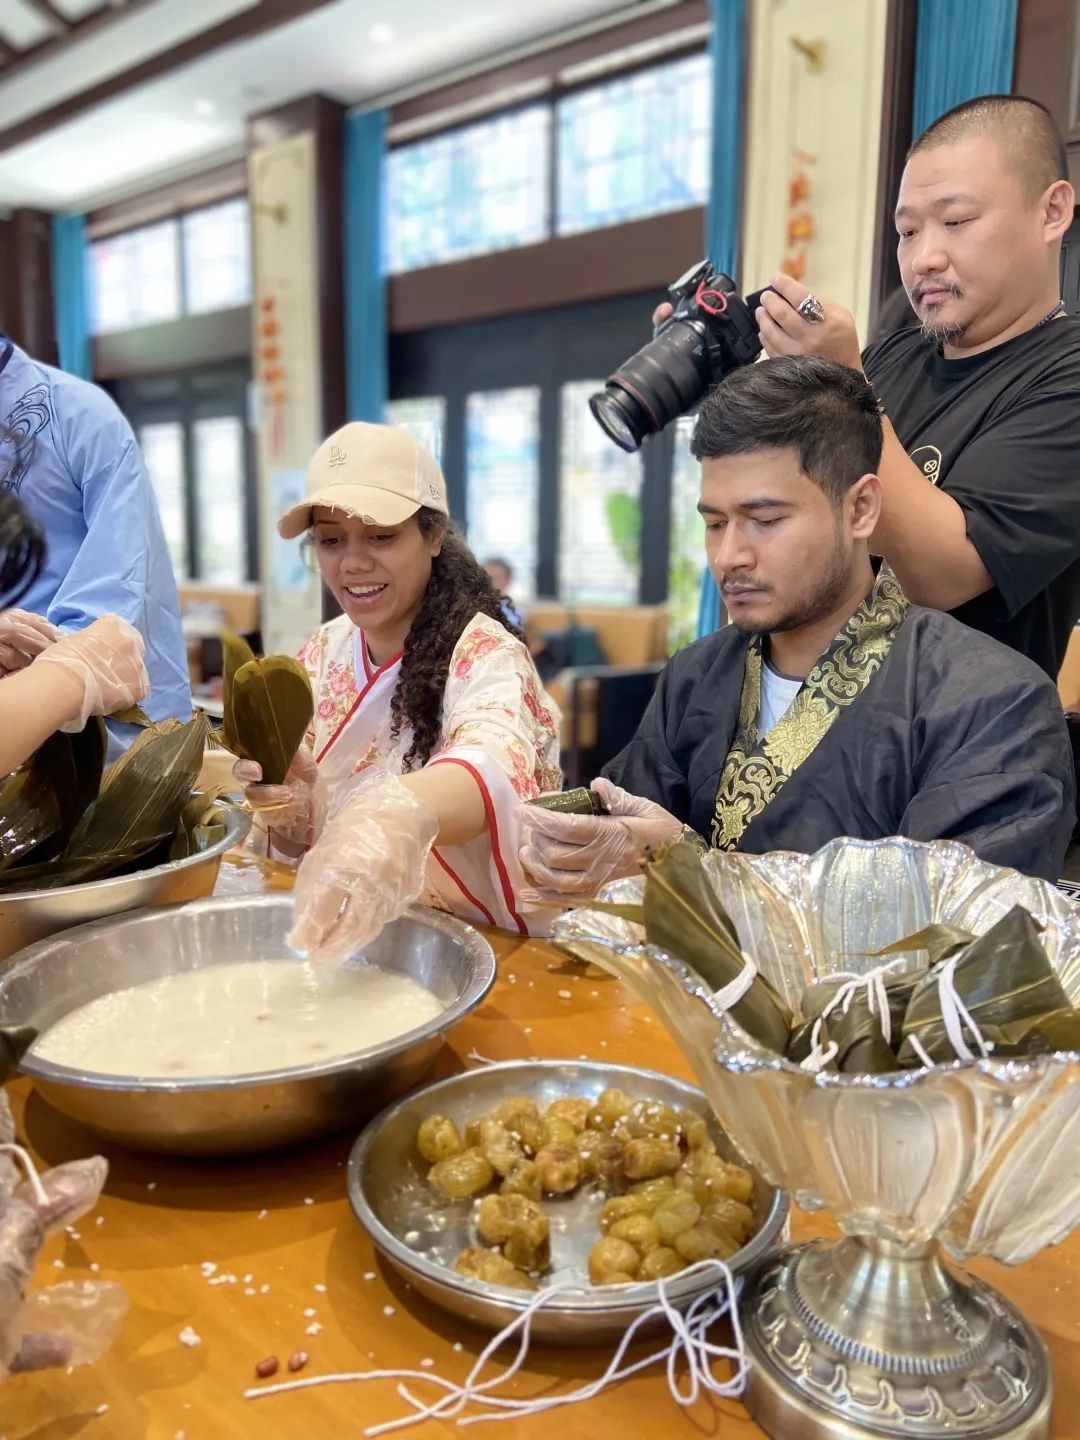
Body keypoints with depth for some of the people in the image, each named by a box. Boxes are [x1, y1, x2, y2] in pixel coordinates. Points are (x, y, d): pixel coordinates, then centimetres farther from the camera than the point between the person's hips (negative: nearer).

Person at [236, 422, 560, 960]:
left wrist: (401, 814, -56)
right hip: (342, 944, 4)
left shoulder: (483, 654, -14)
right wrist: (287, 809, -15)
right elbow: (299, 845, 7)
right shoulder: (320, 656, 2)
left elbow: (496, 765, -37)